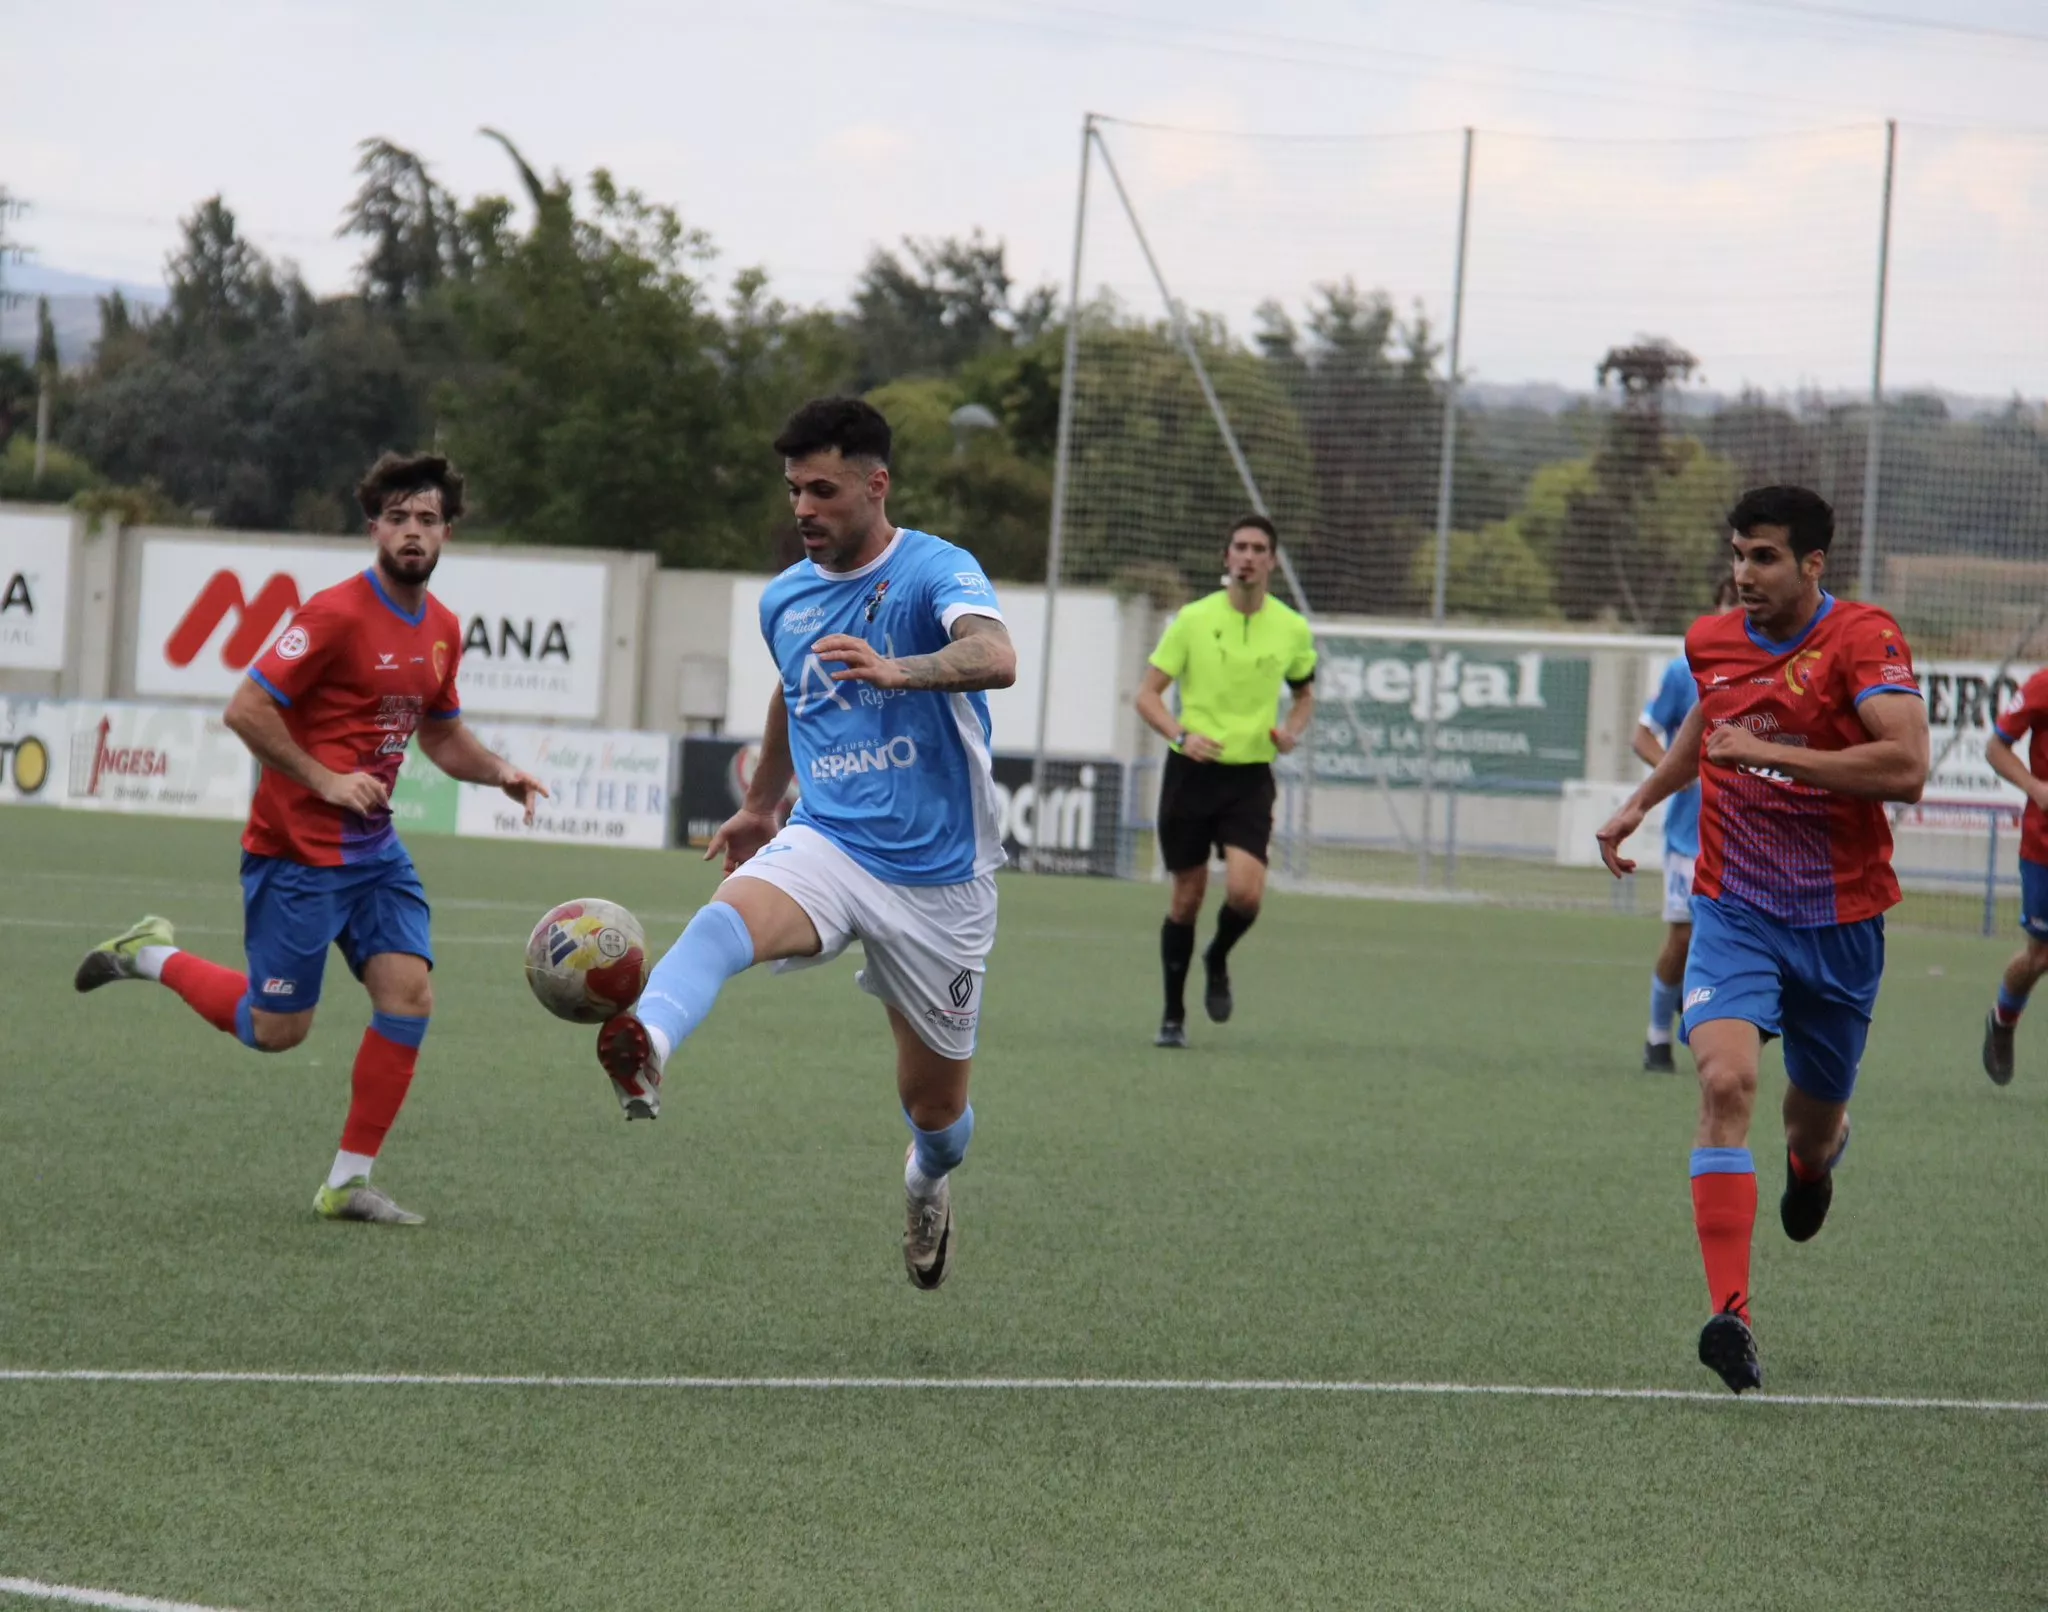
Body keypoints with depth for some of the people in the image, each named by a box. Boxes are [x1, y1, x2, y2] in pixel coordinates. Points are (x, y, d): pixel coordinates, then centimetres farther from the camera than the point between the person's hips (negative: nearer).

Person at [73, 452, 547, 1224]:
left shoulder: (441, 628, 8)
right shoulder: (338, 613, -17)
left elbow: (441, 733, 23)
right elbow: (246, 709, -18)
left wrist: (500, 772, 4)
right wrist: (325, 781, -20)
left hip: (373, 848, 7)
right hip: (298, 849, -7)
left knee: (409, 994, -7)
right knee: (276, 1030, -1)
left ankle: (349, 1182, 1)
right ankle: (152, 957, 24)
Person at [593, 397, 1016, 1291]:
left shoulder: (936, 571, -11)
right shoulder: (785, 598, 8)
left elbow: (993, 657, -33)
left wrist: (901, 671, -52)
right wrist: (758, 805, 41)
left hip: (939, 875, -3)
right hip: (826, 844, 3)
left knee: (935, 1101, 9)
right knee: (729, 915, -34)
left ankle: (928, 1180, 47)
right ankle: (647, 1047, -64)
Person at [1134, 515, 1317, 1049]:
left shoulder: (1292, 630, 2)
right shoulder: (1193, 620, -3)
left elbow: (1305, 691, 20)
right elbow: (1147, 694, 0)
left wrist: (1292, 731, -2)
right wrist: (1181, 735, -17)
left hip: (1250, 777, 1)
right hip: (1191, 771, 0)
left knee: (1245, 891, -18)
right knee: (1187, 897, 4)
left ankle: (1218, 960, 15)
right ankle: (1173, 1015, 20)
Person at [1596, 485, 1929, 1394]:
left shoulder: (1863, 640, -14)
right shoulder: (1711, 643, 3)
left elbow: (1907, 768, -27)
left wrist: (1769, 752, -27)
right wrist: (1643, 800, 26)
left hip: (1839, 921, -2)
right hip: (1733, 909, 2)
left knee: (1816, 1120, 15)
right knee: (1725, 1080, -23)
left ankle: (1812, 1162, 58)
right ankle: (1731, 1315, -28)